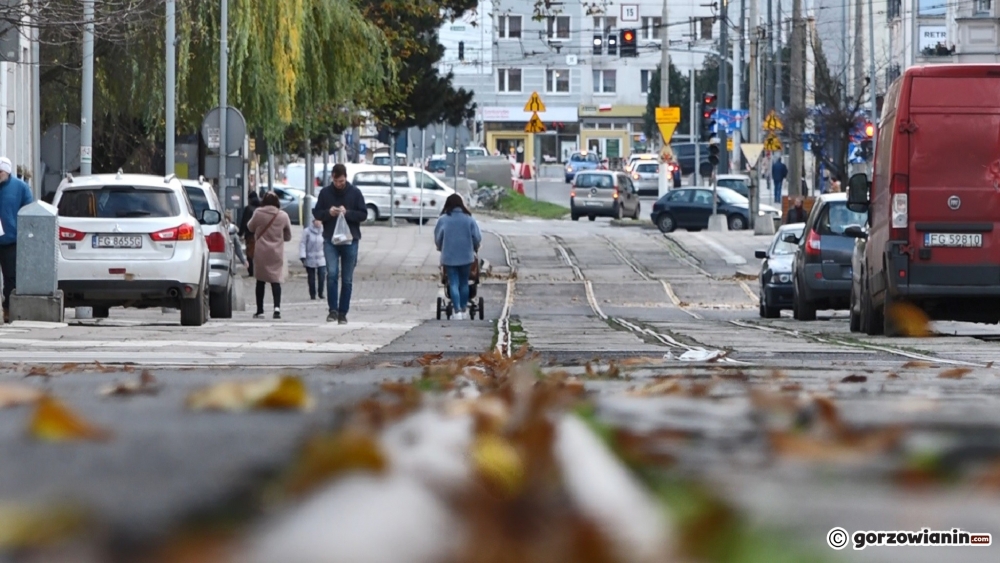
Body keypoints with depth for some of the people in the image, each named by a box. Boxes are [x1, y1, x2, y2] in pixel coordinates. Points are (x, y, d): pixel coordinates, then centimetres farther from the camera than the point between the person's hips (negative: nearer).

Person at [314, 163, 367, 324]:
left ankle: (343, 313, 12)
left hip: (350, 240, 0)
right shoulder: (325, 193, 4)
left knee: (347, 279, 5)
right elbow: (316, 213, 7)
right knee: (332, 274, -15)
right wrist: (328, 213, -13)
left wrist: (347, 213, -16)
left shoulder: (355, 193, 1)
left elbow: (363, 214, 0)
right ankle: (332, 309, -9)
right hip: (330, 240, 0)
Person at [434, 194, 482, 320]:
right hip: (466, 256, 1)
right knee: (464, 283, 15)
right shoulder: (468, 219, -2)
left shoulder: (443, 220, -6)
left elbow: (438, 238, -2)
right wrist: (475, 248, 18)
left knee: (453, 284, 1)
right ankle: (464, 309, 22)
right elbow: (477, 237, -2)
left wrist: (441, 249, 18)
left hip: (449, 257, -1)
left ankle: (458, 311, -10)